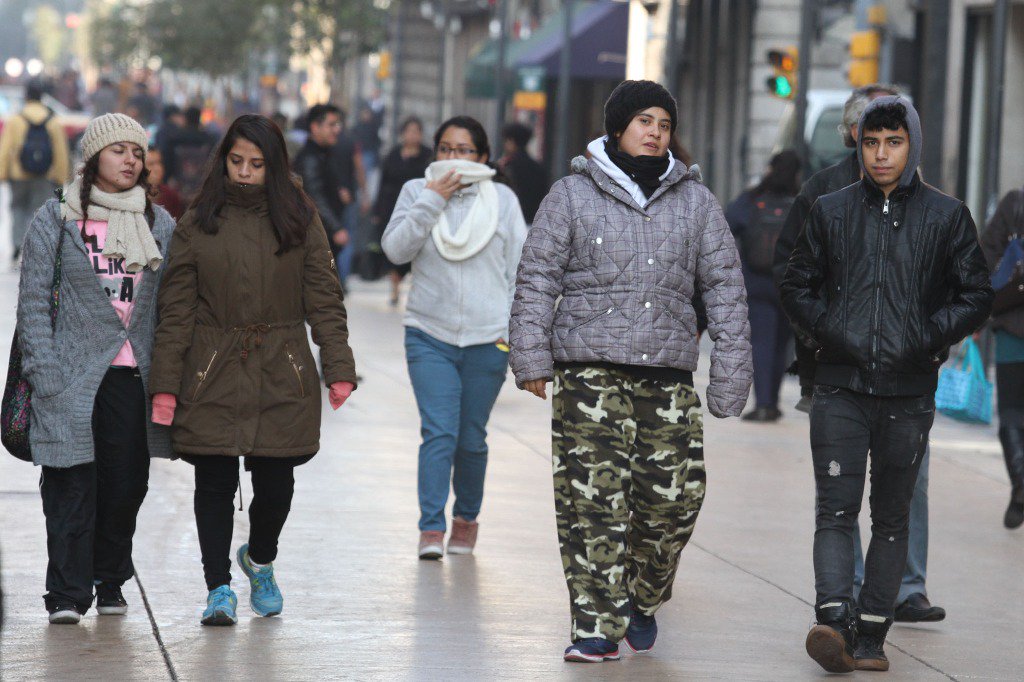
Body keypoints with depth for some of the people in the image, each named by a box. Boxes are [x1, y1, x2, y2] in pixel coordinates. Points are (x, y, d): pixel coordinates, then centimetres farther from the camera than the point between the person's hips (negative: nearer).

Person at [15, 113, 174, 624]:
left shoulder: (159, 224, 12)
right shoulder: (56, 219, 2)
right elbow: (34, 300, 0)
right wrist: (44, 372, -9)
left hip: (134, 375, 3)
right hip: (74, 376, -3)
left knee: (127, 484, 2)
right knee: (73, 485, -6)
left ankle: (110, 582, 20)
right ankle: (67, 595, -1)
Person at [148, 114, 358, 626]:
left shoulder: (300, 222, 6)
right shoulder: (197, 225, 4)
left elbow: (324, 300, 5)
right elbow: (176, 310, 3)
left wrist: (339, 368, -5)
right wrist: (164, 384, -3)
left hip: (282, 375, 0)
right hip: (213, 376, 0)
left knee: (276, 483, 3)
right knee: (214, 483, -1)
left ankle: (259, 560, 33)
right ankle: (219, 588, 10)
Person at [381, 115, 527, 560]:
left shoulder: (502, 199, 5)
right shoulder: (417, 191, 5)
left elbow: (519, 267, 7)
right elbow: (395, 249, -7)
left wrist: (516, 332, 3)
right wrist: (431, 201, -12)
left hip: (487, 339, 1)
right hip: (429, 335, -1)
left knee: (471, 438, 8)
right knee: (438, 432, -12)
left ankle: (467, 516, 28)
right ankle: (431, 528, -11)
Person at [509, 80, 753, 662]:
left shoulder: (696, 202, 11)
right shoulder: (572, 196, 5)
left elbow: (725, 287, 11)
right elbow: (538, 278, 6)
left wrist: (731, 373, 5)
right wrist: (532, 357, -2)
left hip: (668, 375, 2)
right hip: (589, 370, -2)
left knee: (675, 498, -2)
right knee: (593, 499, -8)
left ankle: (643, 598, 24)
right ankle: (599, 626, -4)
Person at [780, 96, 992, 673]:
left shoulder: (947, 216, 3)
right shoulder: (831, 212, 8)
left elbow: (977, 296, 4)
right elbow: (797, 286, 14)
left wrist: (927, 338, -10)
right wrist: (828, 330, -3)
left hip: (909, 394, 0)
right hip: (841, 388, 0)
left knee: (892, 518, 7)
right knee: (836, 511, -11)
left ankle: (870, 635, 11)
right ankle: (835, 620, -22)